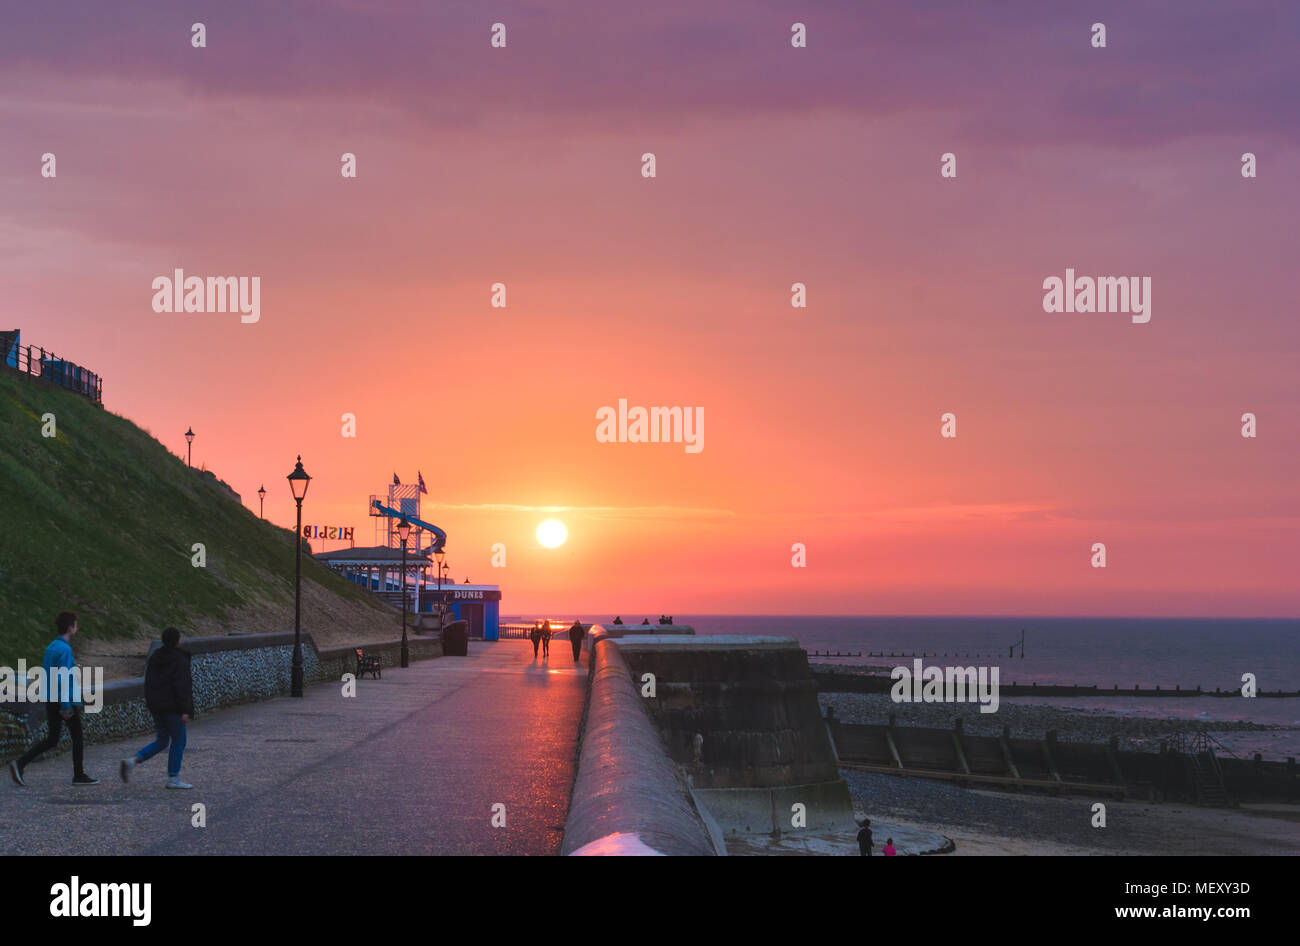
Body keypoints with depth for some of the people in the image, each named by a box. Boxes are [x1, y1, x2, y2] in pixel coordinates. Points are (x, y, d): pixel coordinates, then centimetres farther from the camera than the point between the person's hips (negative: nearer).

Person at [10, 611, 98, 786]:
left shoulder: (51, 647, 11)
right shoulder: (65, 650, -16)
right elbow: (63, 678, -22)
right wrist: (67, 706, -21)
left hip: (51, 701, 8)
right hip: (67, 700, -8)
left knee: (51, 740, 10)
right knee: (77, 738, 7)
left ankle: (20, 763, -6)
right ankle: (79, 775, 15)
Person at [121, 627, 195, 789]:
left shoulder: (154, 657, 10)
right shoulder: (180, 660, -14)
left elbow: (148, 682, 13)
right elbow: (182, 686, -19)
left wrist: (150, 703, 19)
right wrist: (186, 710, -18)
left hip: (156, 707, 8)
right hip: (172, 707, -8)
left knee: (162, 741, 16)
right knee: (178, 741, 4)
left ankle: (132, 761, -1)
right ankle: (173, 779, 6)